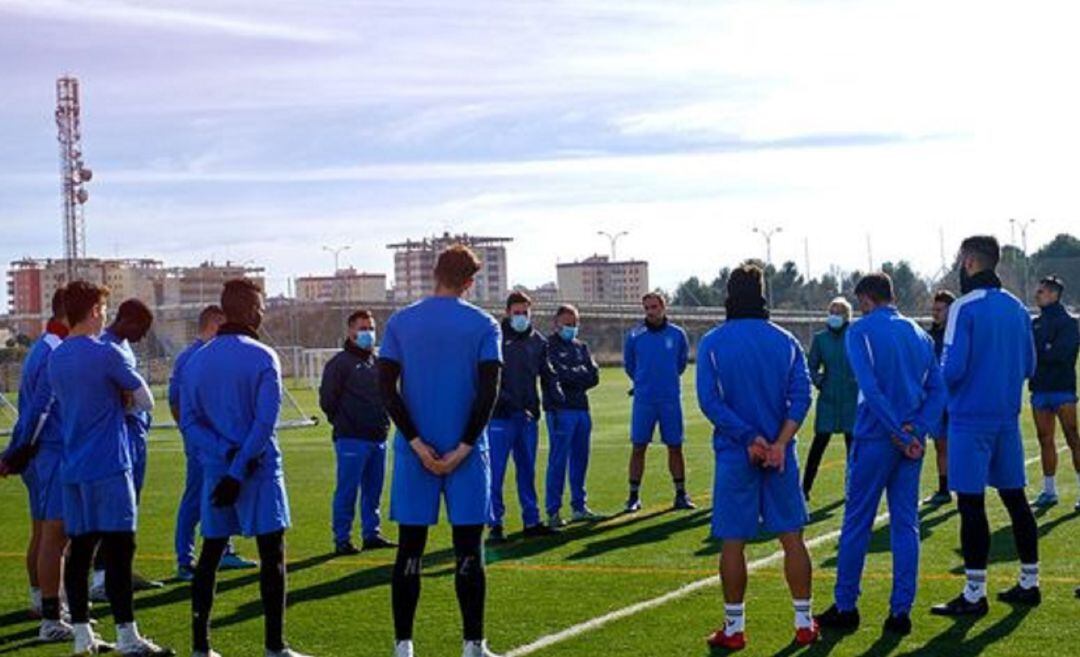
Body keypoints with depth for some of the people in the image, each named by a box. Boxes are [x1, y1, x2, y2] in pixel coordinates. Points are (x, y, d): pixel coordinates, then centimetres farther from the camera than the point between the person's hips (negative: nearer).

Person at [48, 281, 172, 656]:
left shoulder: (56, 357, 11)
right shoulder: (106, 354, -11)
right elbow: (145, 403, -5)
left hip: (72, 468, 7)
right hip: (108, 468, -7)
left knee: (80, 550, 9)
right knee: (118, 550, -5)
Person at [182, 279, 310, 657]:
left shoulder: (196, 362, 6)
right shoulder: (262, 358, -8)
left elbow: (188, 421, 0)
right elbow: (265, 422, -16)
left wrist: (226, 455, -9)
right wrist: (240, 471, -15)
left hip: (216, 470, 5)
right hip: (260, 470, -5)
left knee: (210, 555, 11)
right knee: (272, 555, 1)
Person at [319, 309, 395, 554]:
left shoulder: (377, 362, 16)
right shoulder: (339, 363, -6)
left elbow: (387, 394, 25)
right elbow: (327, 400, -7)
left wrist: (383, 420, 14)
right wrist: (343, 423, -1)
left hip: (378, 438, 7)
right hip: (351, 440, -7)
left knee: (373, 489, 11)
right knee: (347, 490, -4)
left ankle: (372, 534, 20)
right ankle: (342, 539, 0)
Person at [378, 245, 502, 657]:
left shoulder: (400, 323, 4)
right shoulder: (484, 326, -1)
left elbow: (387, 388, -4)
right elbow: (488, 392, -9)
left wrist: (417, 443, -5)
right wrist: (464, 447, -7)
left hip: (414, 452, 2)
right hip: (465, 452, -2)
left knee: (410, 551, 7)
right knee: (468, 551, 4)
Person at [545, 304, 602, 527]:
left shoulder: (581, 347, 18)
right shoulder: (549, 346, -2)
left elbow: (593, 377, 8)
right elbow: (556, 374, -15)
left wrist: (572, 375, -6)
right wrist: (581, 374, -1)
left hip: (581, 408, 7)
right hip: (560, 409, -7)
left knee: (580, 458, 11)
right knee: (558, 460, -7)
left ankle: (579, 507, 19)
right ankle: (553, 510, -4)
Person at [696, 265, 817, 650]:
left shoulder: (712, 344, -4)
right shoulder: (786, 341, 3)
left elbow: (709, 401, -12)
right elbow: (801, 395, -6)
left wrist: (750, 438, -12)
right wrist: (780, 443, -13)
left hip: (734, 455, -2)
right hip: (780, 454, 2)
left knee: (733, 542, 5)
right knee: (792, 537, 9)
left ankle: (734, 628, 10)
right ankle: (804, 623, 13)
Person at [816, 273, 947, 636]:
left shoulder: (861, 331, -5)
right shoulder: (920, 334, 13)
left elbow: (870, 388, -17)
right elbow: (938, 389, 5)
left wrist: (902, 435, -16)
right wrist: (917, 429, -6)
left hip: (874, 439, -5)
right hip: (911, 443, 5)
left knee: (856, 524, 5)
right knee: (905, 525, 7)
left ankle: (846, 608, 11)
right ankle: (901, 612, 6)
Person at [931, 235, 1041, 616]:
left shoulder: (965, 309, -12)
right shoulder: (1017, 308, 9)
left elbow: (952, 369, -18)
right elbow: (1029, 366, 14)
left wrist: (942, 382, 3)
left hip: (971, 419, -7)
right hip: (1008, 417, 7)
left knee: (971, 503, -4)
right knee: (1014, 498, 14)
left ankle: (975, 594, -3)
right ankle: (1029, 583, 21)